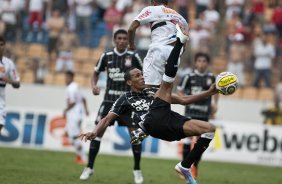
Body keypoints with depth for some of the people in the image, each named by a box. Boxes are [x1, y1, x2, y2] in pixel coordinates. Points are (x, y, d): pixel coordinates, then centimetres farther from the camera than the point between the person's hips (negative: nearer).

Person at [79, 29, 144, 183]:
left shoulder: (133, 57, -3)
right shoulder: (106, 56, 1)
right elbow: (96, 73, 13)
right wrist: (94, 85, -6)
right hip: (110, 99, 1)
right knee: (98, 131, -5)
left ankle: (137, 170, 7)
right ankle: (89, 167, 4)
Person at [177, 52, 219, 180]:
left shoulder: (211, 77, 3)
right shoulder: (189, 77, -4)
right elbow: (180, 90, 3)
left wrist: (215, 104, 8)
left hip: (204, 112, 3)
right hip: (191, 111, -3)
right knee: (188, 137, -6)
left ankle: (195, 167, 19)